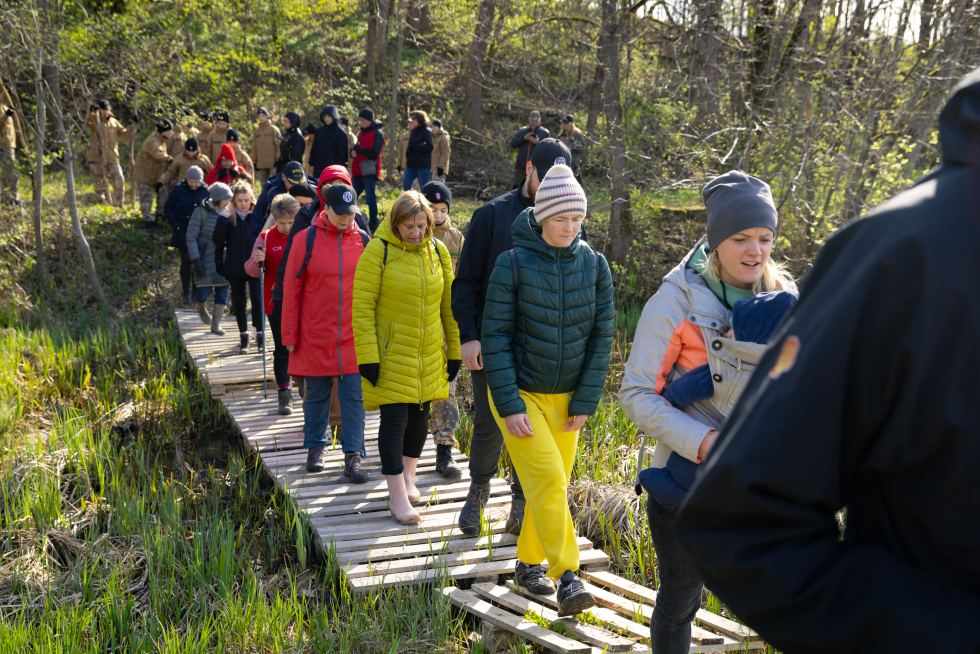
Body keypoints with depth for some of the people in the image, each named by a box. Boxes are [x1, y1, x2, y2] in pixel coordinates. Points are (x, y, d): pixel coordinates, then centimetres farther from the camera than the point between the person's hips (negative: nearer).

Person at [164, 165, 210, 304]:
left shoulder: (206, 191, 0)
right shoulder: (179, 190, -4)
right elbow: (167, 209, 3)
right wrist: (176, 225, -8)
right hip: (183, 234, -1)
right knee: (186, 261, -4)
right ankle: (186, 293, 6)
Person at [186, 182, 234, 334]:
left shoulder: (228, 213, 4)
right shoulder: (201, 212, -10)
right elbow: (191, 238, -10)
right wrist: (195, 260, -16)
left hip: (223, 259, 4)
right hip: (206, 259, -4)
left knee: (223, 289, 1)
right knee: (205, 290, -3)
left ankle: (216, 324, 12)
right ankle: (202, 308, 34)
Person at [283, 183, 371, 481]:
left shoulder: (363, 241, 3)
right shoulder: (307, 240, -3)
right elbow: (291, 289, 0)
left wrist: (373, 330, 6)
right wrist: (290, 335, -1)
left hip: (354, 335, 1)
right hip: (316, 335, -1)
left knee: (354, 395, -1)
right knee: (317, 394, 11)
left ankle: (353, 456, 5)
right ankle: (315, 448, 27)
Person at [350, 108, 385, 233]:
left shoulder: (377, 134, -7)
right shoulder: (362, 132, 20)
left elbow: (374, 153, -17)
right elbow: (356, 149, 22)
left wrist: (357, 148, -12)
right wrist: (352, 151, -3)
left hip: (369, 171, -8)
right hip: (359, 171, 8)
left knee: (370, 199, -5)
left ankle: (373, 224, 3)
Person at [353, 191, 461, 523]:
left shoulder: (438, 251, 3)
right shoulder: (378, 252, -11)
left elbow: (449, 305, 10)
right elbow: (362, 307, -12)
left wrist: (455, 351, 10)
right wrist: (367, 357, -16)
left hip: (429, 355, 5)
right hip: (391, 355, -5)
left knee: (419, 415, 14)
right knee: (394, 419, -5)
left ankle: (408, 476, 34)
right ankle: (397, 495, 4)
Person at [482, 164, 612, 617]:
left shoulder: (595, 266, -2)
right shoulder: (512, 265, -11)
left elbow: (601, 336, 1)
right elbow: (495, 336, -10)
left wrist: (586, 402, -3)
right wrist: (508, 405, -14)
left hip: (566, 397, 4)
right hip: (519, 393, -4)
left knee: (556, 485, 10)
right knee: (547, 479, -16)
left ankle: (528, 563, 30)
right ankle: (567, 579, -15)